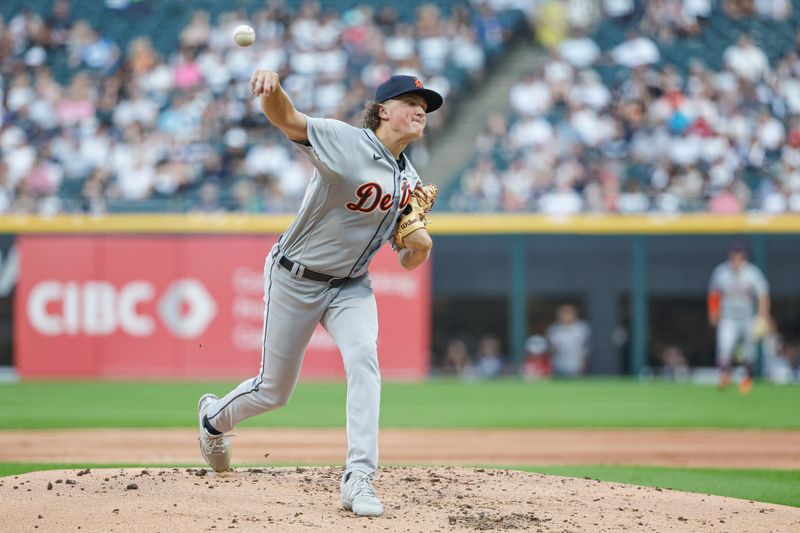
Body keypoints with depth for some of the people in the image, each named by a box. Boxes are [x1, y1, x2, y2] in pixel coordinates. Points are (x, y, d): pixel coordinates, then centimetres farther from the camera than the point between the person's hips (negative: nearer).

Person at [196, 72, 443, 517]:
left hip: (351, 285, 5)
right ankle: (214, 416, 40)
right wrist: (271, 88, -57)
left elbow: (409, 261, 8)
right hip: (295, 279, -5)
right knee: (273, 391, 6)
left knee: (364, 359, -23)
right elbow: (285, 117, -34)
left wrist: (420, 245, -17)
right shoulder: (346, 142, -18)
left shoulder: (410, 182, 2)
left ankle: (359, 479, -26)